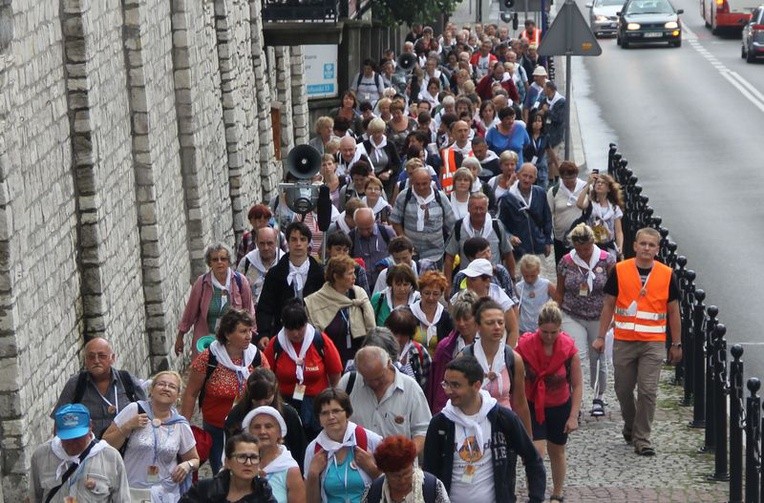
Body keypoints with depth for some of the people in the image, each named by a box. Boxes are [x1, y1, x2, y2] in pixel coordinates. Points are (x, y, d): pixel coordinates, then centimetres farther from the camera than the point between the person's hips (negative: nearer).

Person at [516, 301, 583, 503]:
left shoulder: (569, 349, -17)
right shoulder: (525, 346, -20)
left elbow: (577, 385, -9)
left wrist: (573, 416, -14)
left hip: (560, 407, 1)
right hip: (532, 407, -1)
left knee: (557, 451, 16)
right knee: (537, 452, -15)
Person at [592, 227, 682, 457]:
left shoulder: (666, 274, 0)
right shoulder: (619, 270, -1)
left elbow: (673, 311, 7)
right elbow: (608, 305, 6)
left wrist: (676, 344, 7)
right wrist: (601, 337, 3)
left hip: (653, 343, -1)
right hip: (623, 341, 1)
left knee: (648, 391, -7)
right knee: (623, 389, 10)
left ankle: (642, 438, 2)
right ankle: (630, 425, 35)